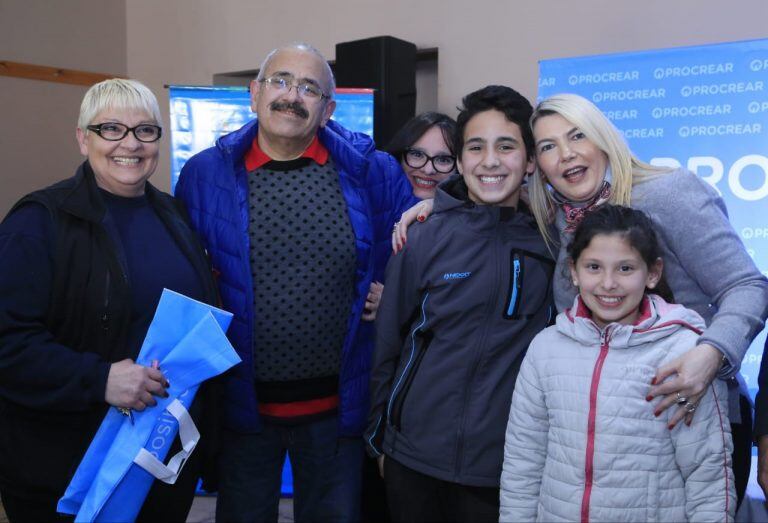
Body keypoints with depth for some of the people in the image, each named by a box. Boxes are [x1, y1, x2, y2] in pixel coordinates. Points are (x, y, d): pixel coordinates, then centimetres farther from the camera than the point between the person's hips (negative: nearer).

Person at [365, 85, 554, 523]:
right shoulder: (424, 240, -7)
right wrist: (379, 438, 5)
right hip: (416, 459, 0)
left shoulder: (551, 242, -3)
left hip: (510, 465, 1)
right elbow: (387, 345, 0)